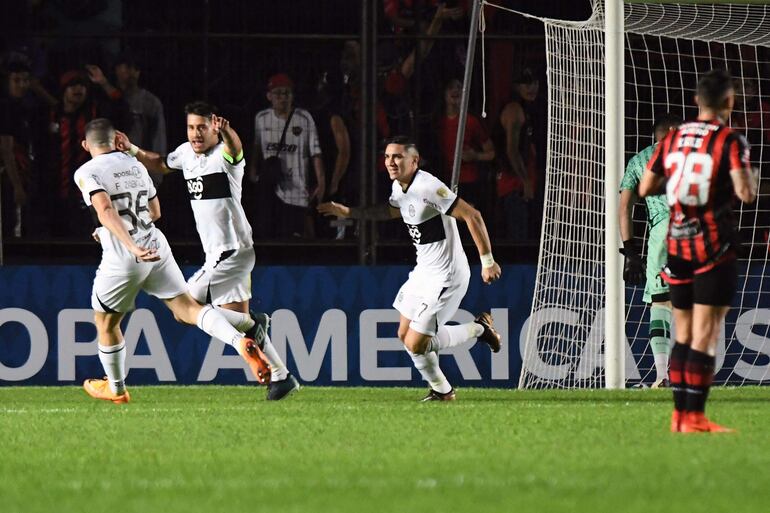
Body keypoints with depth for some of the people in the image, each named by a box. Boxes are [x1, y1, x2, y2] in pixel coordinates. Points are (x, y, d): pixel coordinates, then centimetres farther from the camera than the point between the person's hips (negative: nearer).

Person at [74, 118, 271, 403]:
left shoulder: (86, 173, -6)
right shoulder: (134, 165, 14)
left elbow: (105, 210, -24)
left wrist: (131, 246, -32)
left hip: (123, 259, -5)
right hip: (156, 247, 5)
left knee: (105, 322, 17)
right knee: (187, 308, 0)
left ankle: (116, 389, 33)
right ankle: (242, 342, -25)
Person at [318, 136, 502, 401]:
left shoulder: (428, 187, -23)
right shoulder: (399, 187, 5)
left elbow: (472, 216, -24)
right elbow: (391, 210, 31)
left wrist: (487, 262, -22)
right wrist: (347, 212, 28)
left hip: (445, 277, -9)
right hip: (424, 271, 9)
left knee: (416, 344, -9)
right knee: (405, 335, 12)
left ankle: (479, 328, 9)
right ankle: (441, 390, 27)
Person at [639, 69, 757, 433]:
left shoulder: (672, 138, 8)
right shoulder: (730, 141, -9)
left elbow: (645, 188, 12)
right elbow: (745, 193, -17)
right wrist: (748, 174, 4)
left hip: (677, 245, 5)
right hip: (714, 247, -5)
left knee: (683, 333, 12)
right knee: (705, 334, -5)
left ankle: (680, 413, 12)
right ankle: (694, 417, -8)